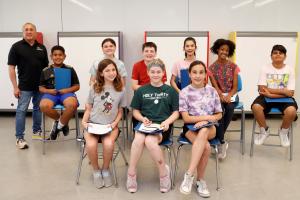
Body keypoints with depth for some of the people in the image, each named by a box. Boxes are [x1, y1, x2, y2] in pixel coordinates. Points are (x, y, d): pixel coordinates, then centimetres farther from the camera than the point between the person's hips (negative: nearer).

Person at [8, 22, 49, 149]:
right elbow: (11, 68, -5)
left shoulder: (41, 48, 7)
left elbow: (46, 67, 12)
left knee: (38, 109, 14)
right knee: (21, 110, -1)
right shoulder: (17, 47, -3)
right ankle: (19, 138, 7)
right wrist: (15, 87, -10)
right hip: (24, 87, -4)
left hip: (40, 86, 4)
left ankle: (37, 131, 30)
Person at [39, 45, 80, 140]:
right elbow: (41, 87, 13)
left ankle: (59, 125, -8)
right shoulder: (45, 71, 13)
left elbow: (77, 86, 10)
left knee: (72, 105, -37)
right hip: (51, 93, 1)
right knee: (43, 106, -34)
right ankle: (59, 119, -1)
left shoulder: (70, 69, 11)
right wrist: (48, 91, -9)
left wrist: (68, 90, -9)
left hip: (66, 93, -1)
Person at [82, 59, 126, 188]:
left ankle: (105, 169, -1)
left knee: (108, 144, -32)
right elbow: (88, 109, 11)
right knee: (91, 145, -30)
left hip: (110, 126, 0)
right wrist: (84, 121, -5)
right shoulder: (94, 88, 5)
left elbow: (120, 112, 10)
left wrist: (114, 124, -6)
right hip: (93, 124, 1)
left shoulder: (120, 90, 4)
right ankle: (96, 170, 0)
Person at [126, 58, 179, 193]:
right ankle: (131, 174, -17)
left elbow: (176, 112, 9)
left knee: (149, 141, -33)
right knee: (138, 139, -33)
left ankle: (164, 172, -11)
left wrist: (167, 122, -11)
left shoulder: (170, 91, 10)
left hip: (162, 126, -1)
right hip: (145, 124, 2)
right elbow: (135, 111, 15)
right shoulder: (141, 90, 13)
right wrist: (142, 119, -6)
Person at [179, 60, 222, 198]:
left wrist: (206, 121, -11)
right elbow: (186, 118, -7)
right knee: (206, 147, -33)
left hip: (210, 128, 2)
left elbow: (219, 114, 8)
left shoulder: (212, 91, 7)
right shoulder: (184, 93, -1)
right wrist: (207, 116, -14)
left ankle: (189, 175, -30)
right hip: (191, 128, -1)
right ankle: (200, 180, -16)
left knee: (203, 131, -36)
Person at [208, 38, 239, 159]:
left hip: (231, 94, 1)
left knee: (230, 108, -33)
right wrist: (222, 96, -25)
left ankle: (219, 138, -20)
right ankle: (221, 142, -26)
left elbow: (235, 87, -1)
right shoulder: (212, 68, 2)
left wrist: (229, 96, -21)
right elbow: (215, 86, -6)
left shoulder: (233, 66, 3)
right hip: (218, 95, -1)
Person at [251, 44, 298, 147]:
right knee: (256, 107, -31)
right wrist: (283, 91, -12)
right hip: (266, 97, 0)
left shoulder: (290, 70, 0)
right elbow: (262, 90, -9)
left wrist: (270, 92, -15)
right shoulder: (265, 69, 0)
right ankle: (264, 130, -1)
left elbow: (290, 93, -7)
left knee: (292, 110, -33)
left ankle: (283, 132, 2)